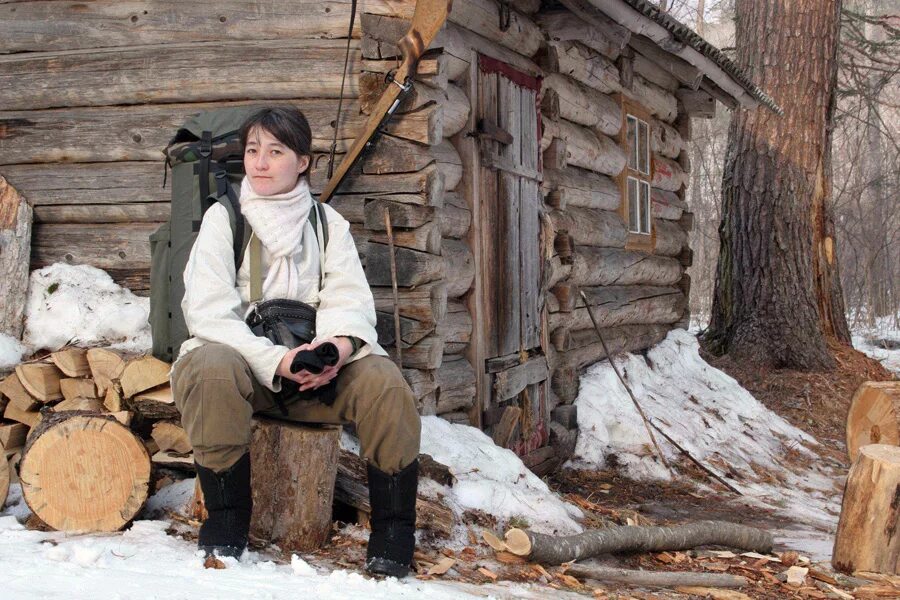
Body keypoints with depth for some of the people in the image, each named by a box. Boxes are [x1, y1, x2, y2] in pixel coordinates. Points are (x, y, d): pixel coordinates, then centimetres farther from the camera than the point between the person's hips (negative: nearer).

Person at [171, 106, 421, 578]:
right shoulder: (223, 217, 3)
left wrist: (341, 343, -26)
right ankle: (226, 522, -21)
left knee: (382, 380, -25)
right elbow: (208, 311, -10)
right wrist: (274, 361, -24)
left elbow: (350, 299, -1)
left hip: (314, 368, 2)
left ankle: (393, 537, -14)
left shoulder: (328, 223, 11)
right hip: (240, 359, -2)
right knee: (213, 369, -36)